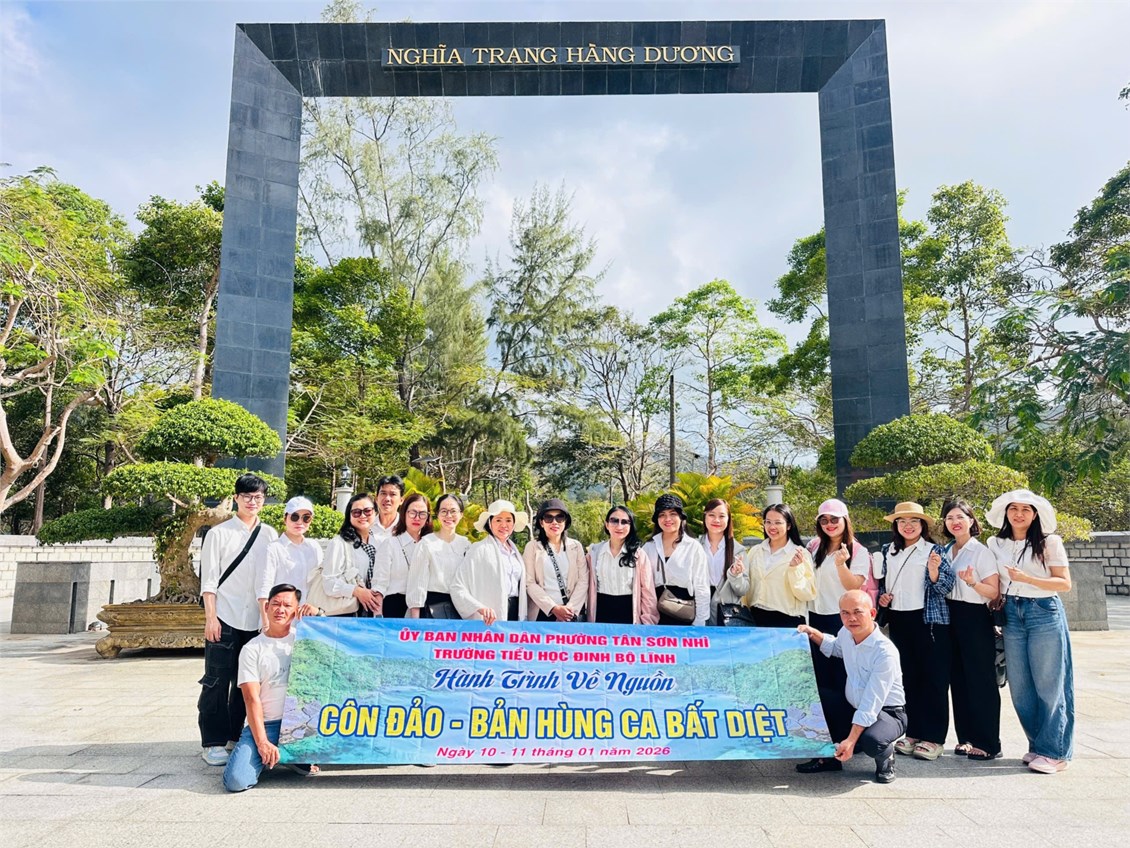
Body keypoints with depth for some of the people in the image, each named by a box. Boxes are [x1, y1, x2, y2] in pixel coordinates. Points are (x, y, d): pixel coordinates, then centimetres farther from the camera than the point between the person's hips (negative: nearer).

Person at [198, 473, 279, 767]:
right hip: (224, 619, -3)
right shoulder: (219, 533, 1)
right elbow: (209, 579, -1)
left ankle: (236, 735, 23)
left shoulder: (270, 536, 8)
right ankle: (213, 743, 10)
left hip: (256, 620, 3)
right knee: (217, 681, 1)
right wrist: (210, 617, -8)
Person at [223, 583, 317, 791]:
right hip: (265, 725, -2)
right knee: (237, 781, -22)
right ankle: (266, 756, 12)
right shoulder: (252, 649, 1)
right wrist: (262, 742, -16)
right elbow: (252, 699, -6)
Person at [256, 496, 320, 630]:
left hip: (308, 619, 4)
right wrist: (266, 626, -13)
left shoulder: (314, 548, 11)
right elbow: (263, 591, -7)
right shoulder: (274, 549, -2)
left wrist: (316, 606, -4)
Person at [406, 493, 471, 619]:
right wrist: (415, 619, -8)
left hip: (460, 607, 4)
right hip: (433, 606, -4)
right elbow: (417, 581, -5)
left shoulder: (466, 544, 8)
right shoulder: (426, 543, -4)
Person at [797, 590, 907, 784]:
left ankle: (886, 757, 2)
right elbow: (836, 648, 22)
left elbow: (871, 706, -29)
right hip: (854, 708, 7)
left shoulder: (885, 653, -28)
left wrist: (851, 740, -34)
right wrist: (813, 634, 5)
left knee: (871, 740, -37)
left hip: (887, 713, -7)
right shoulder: (846, 633, -7)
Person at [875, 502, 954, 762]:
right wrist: (882, 596, 2)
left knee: (933, 677, 1)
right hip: (899, 621, 5)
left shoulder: (935, 551, -4)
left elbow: (946, 588, -7)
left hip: (929, 620, -5)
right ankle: (913, 733, 21)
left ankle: (933, 738, 9)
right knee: (907, 677, 11)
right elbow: (883, 581, 22)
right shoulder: (888, 551, 10)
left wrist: (934, 570, -25)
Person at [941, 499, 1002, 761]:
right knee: (958, 679, 10)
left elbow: (994, 592, -11)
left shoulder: (982, 552, -7)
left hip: (975, 619, -6)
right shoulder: (945, 551, 11)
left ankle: (988, 743, 8)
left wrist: (972, 582, -27)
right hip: (951, 617, 6)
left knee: (981, 680, -1)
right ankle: (967, 737, 21)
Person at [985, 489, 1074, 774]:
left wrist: (1027, 579, -18)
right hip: (1012, 615, 4)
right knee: (1020, 686, 7)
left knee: (1048, 684, -1)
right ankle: (1037, 746, 21)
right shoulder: (995, 544, 9)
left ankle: (1054, 752, 9)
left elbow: (1065, 583, -7)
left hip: (1044, 614, -4)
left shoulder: (1049, 542, -3)